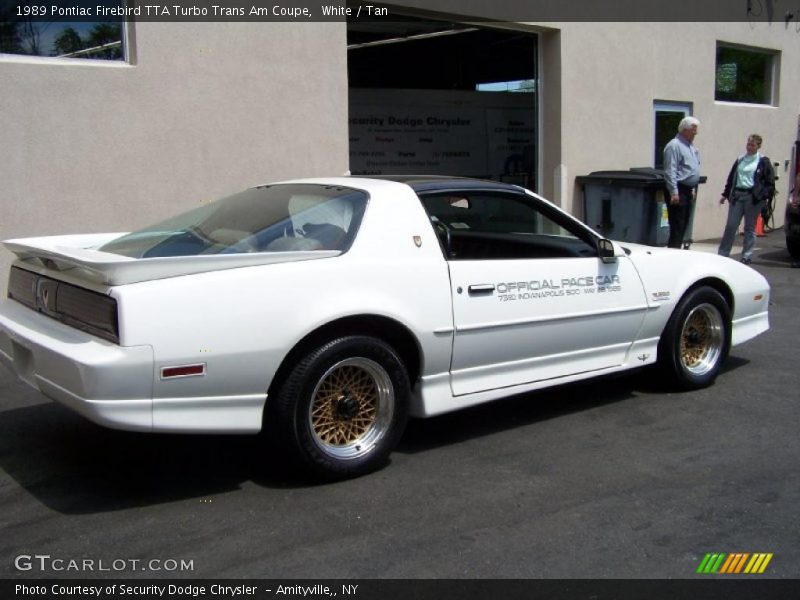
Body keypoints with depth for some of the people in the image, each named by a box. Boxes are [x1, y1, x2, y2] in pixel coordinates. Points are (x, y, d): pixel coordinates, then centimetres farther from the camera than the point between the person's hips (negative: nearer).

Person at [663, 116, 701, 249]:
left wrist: (693, 188, 21)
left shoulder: (691, 146, 18)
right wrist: (674, 192, -23)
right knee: (677, 226, -10)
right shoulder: (674, 145, -12)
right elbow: (670, 171, -18)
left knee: (684, 226, 11)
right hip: (678, 191, -9)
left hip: (688, 191, 9)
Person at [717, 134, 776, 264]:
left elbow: (770, 182, -1)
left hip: (753, 198, -3)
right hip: (737, 195, 3)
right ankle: (722, 254, 5)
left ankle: (747, 256, 11)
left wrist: (764, 196, -11)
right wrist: (725, 194, 13)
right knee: (730, 226, 0)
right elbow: (731, 178, 17)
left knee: (750, 228, 5)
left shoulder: (763, 162, 1)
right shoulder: (740, 160, 12)